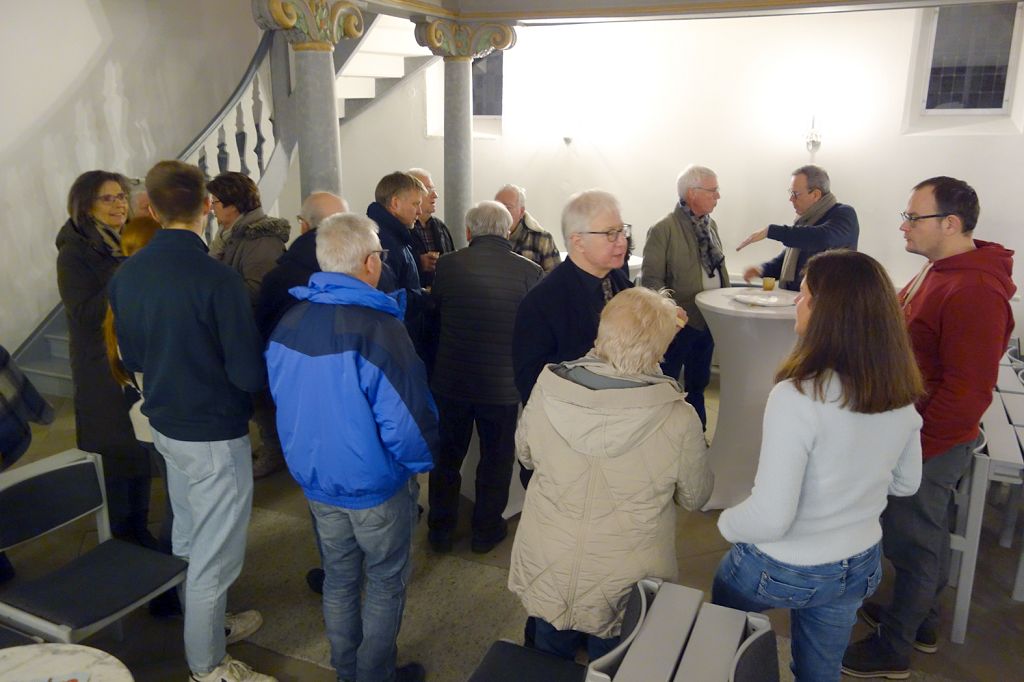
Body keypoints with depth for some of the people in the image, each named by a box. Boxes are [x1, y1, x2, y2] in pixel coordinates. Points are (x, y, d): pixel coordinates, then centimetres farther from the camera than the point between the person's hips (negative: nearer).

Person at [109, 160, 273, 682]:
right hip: (214, 433, -7)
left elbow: (131, 356, 9)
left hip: (164, 423, 8)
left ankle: (208, 624, 44)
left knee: (188, 537, 24)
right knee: (214, 554, 8)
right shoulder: (217, 278, -24)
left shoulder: (125, 274, -3)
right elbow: (250, 374, -21)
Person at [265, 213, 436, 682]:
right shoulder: (377, 327, -26)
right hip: (376, 486, -6)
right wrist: (422, 462, -6)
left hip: (314, 479, 6)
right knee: (385, 583, 15)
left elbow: (282, 397, 7)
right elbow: (406, 420, -26)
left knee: (339, 577, 23)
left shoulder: (289, 323, -6)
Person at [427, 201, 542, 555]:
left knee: (447, 454, 19)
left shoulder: (447, 265, -10)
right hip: (503, 383, -1)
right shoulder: (529, 271, -13)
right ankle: (486, 529, 31)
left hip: (451, 380, 1)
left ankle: (440, 528, 31)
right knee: (496, 457, 18)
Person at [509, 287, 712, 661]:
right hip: (623, 590, -1)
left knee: (549, 664, 29)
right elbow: (694, 498, -8)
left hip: (545, 575, 2)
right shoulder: (679, 420, -27)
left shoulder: (546, 389, -21)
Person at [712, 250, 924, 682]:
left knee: (722, 616, 29)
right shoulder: (901, 394, -10)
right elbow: (906, 484, 7)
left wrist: (727, 523, -10)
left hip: (784, 570, -5)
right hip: (861, 566, 6)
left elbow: (771, 518, -29)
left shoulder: (797, 396, -32)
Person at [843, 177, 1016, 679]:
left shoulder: (974, 293, -27)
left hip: (929, 445, -10)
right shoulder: (943, 271, 6)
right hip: (918, 432, 10)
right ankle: (921, 622, 42)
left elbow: (967, 394, -28)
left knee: (912, 543, 6)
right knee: (928, 535, 23)